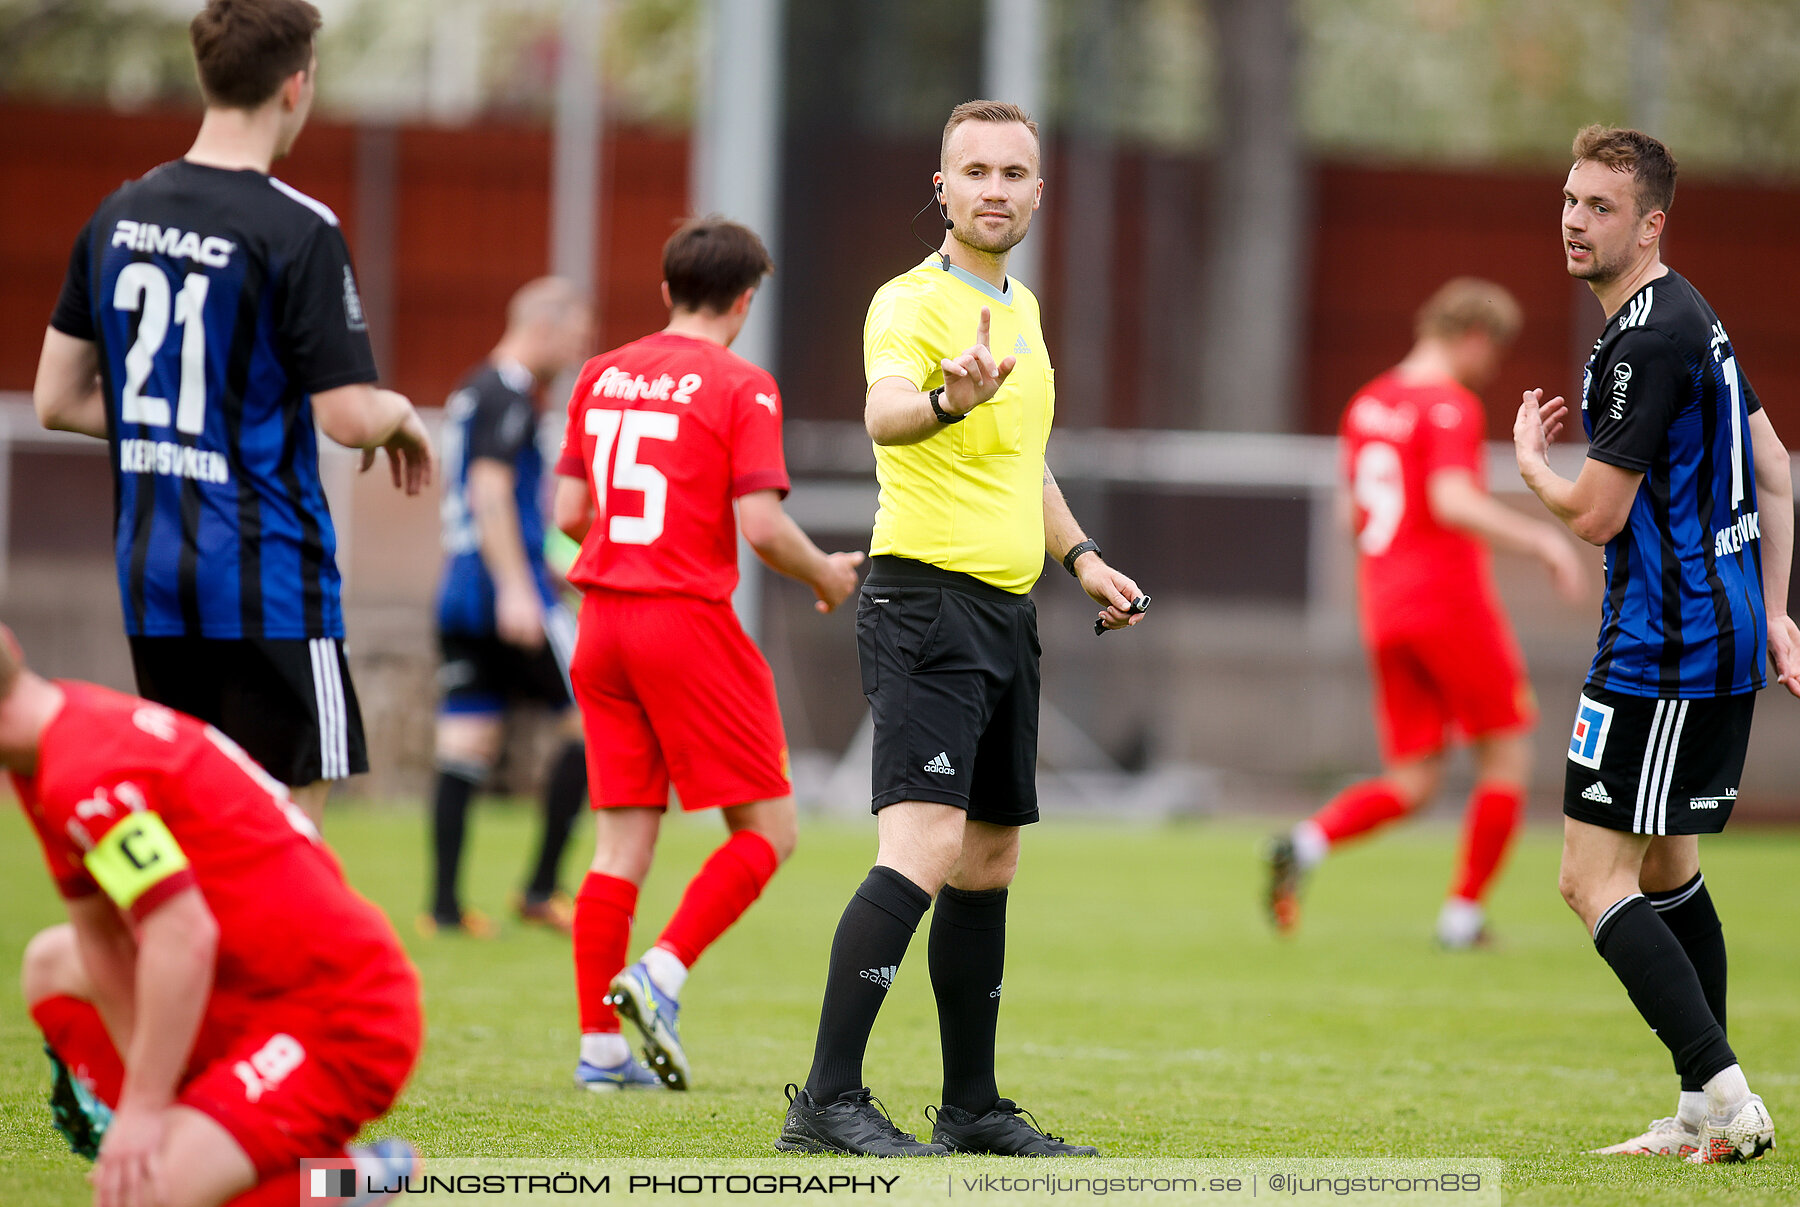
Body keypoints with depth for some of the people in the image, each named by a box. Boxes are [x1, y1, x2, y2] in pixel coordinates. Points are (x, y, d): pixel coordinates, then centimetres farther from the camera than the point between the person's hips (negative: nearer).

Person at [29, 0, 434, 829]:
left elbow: (58, 399, 12)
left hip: (150, 575, 7)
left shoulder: (117, 218, 8)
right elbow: (348, 418, -15)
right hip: (267, 575, -7)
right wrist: (400, 415, 7)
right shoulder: (297, 232, -13)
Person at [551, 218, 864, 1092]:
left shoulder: (603, 377, 11)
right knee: (767, 827, 4)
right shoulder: (739, 388, -7)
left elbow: (568, 512, 12)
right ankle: (661, 973, -14)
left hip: (602, 619, 6)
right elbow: (761, 526, -14)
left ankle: (600, 1047, 5)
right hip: (688, 622, -6)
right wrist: (827, 576, 4)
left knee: (623, 841, 8)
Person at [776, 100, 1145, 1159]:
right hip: (927, 601, -9)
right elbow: (885, 411, -33)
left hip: (1007, 613, 9)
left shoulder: (1019, 309, 17)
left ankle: (973, 1107, 20)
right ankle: (828, 1101, -22)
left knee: (990, 862, 12)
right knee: (926, 844, -20)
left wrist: (1080, 556, 22)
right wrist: (950, 400, -54)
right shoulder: (914, 302, -11)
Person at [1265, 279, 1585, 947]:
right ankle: (1463, 913, 5)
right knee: (1508, 754, 8)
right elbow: (1453, 502, -23)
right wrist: (1539, 539, -17)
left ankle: (1306, 843, -17)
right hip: (1453, 602, -7)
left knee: (1412, 781, 8)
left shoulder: (1366, 405, 14)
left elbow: (1353, 513, 20)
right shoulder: (1452, 405, -11)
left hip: (1384, 614, 8)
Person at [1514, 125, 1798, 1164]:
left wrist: (1529, 455, 3)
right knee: (1669, 868, 18)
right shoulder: (1697, 320, 14)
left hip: (1663, 650, -10)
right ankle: (1708, 1115, 18)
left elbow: (1594, 516, -16)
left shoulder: (1646, 341, -17)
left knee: (1594, 880, -10)